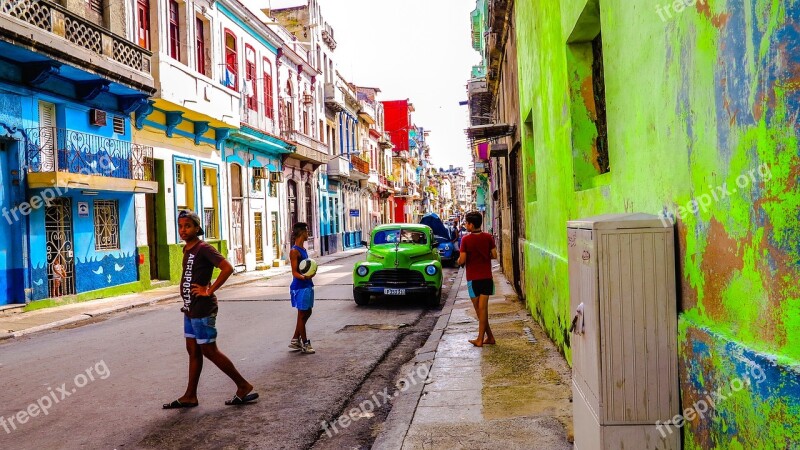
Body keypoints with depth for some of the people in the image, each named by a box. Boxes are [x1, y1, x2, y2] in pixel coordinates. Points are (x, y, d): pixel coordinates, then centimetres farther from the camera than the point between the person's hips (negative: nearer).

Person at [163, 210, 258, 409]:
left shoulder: (203, 249, -15)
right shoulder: (187, 250, 12)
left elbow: (228, 268, -26)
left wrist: (209, 291, -22)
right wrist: (187, 304, 17)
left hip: (202, 309, -9)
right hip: (190, 309, 9)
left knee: (209, 351, -3)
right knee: (193, 351, 13)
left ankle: (244, 387, 6)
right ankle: (190, 396, 21)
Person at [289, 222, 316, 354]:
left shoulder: (303, 249, 14)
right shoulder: (294, 251, -14)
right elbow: (294, 272, -19)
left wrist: (311, 272, 13)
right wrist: (304, 277, -35)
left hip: (307, 285, 10)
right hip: (299, 287, -10)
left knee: (307, 313, 15)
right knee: (302, 315, -1)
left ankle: (295, 340, 24)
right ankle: (305, 344, 8)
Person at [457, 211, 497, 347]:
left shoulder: (466, 239, -11)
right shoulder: (488, 237, -2)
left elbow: (462, 260, -13)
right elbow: (494, 255, -2)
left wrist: (459, 260, 9)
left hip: (473, 278, -3)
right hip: (486, 277, 3)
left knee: (479, 309, 8)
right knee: (483, 309, 4)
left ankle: (490, 336, 10)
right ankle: (480, 339, 6)